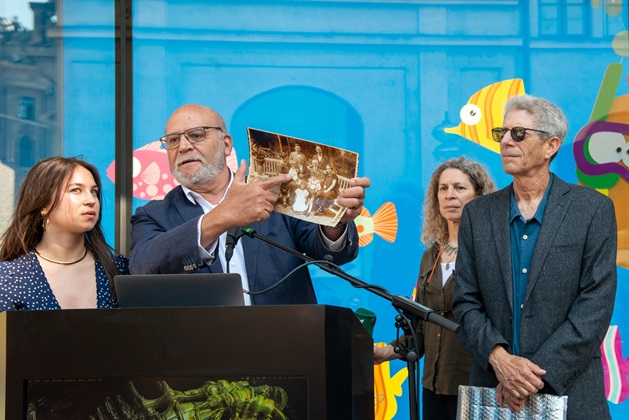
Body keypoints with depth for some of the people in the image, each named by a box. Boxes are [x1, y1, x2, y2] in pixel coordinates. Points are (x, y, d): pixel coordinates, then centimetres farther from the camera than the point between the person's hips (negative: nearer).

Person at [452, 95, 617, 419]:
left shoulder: (593, 209, -2)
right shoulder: (477, 214, 6)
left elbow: (596, 305, -8)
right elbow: (465, 303, 3)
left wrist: (540, 373, -15)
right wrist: (499, 358, -14)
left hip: (569, 391, -2)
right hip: (491, 389, 3)